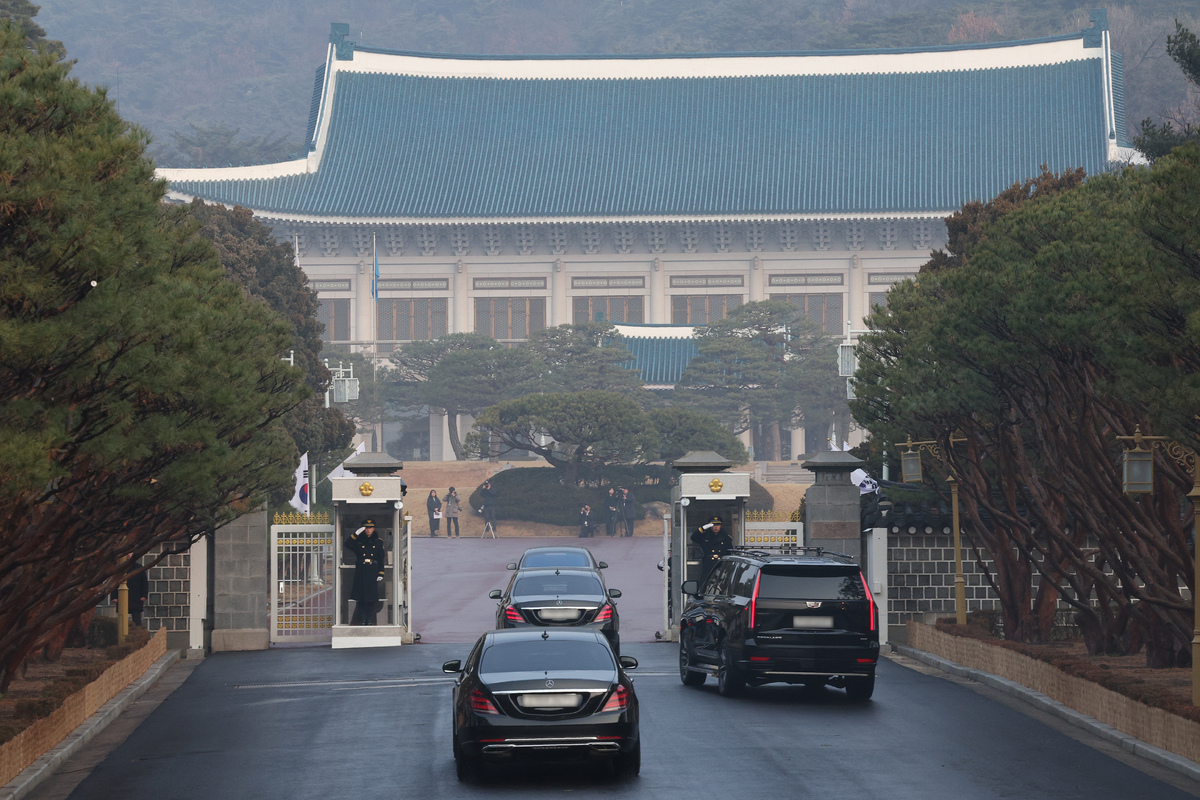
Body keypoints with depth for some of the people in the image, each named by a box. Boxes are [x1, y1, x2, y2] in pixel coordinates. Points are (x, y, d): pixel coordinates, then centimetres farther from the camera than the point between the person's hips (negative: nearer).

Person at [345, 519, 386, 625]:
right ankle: (362, 619, 5)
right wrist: (356, 534, -17)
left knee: (372, 598, -1)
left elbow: (382, 559, 9)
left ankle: (370, 619, 6)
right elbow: (348, 545, -10)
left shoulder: (378, 542, 10)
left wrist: (381, 574, 3)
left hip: (373, 572, 0)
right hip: (360, 572, 0)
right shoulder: (358, 541, 8)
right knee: (361, 598, -1)